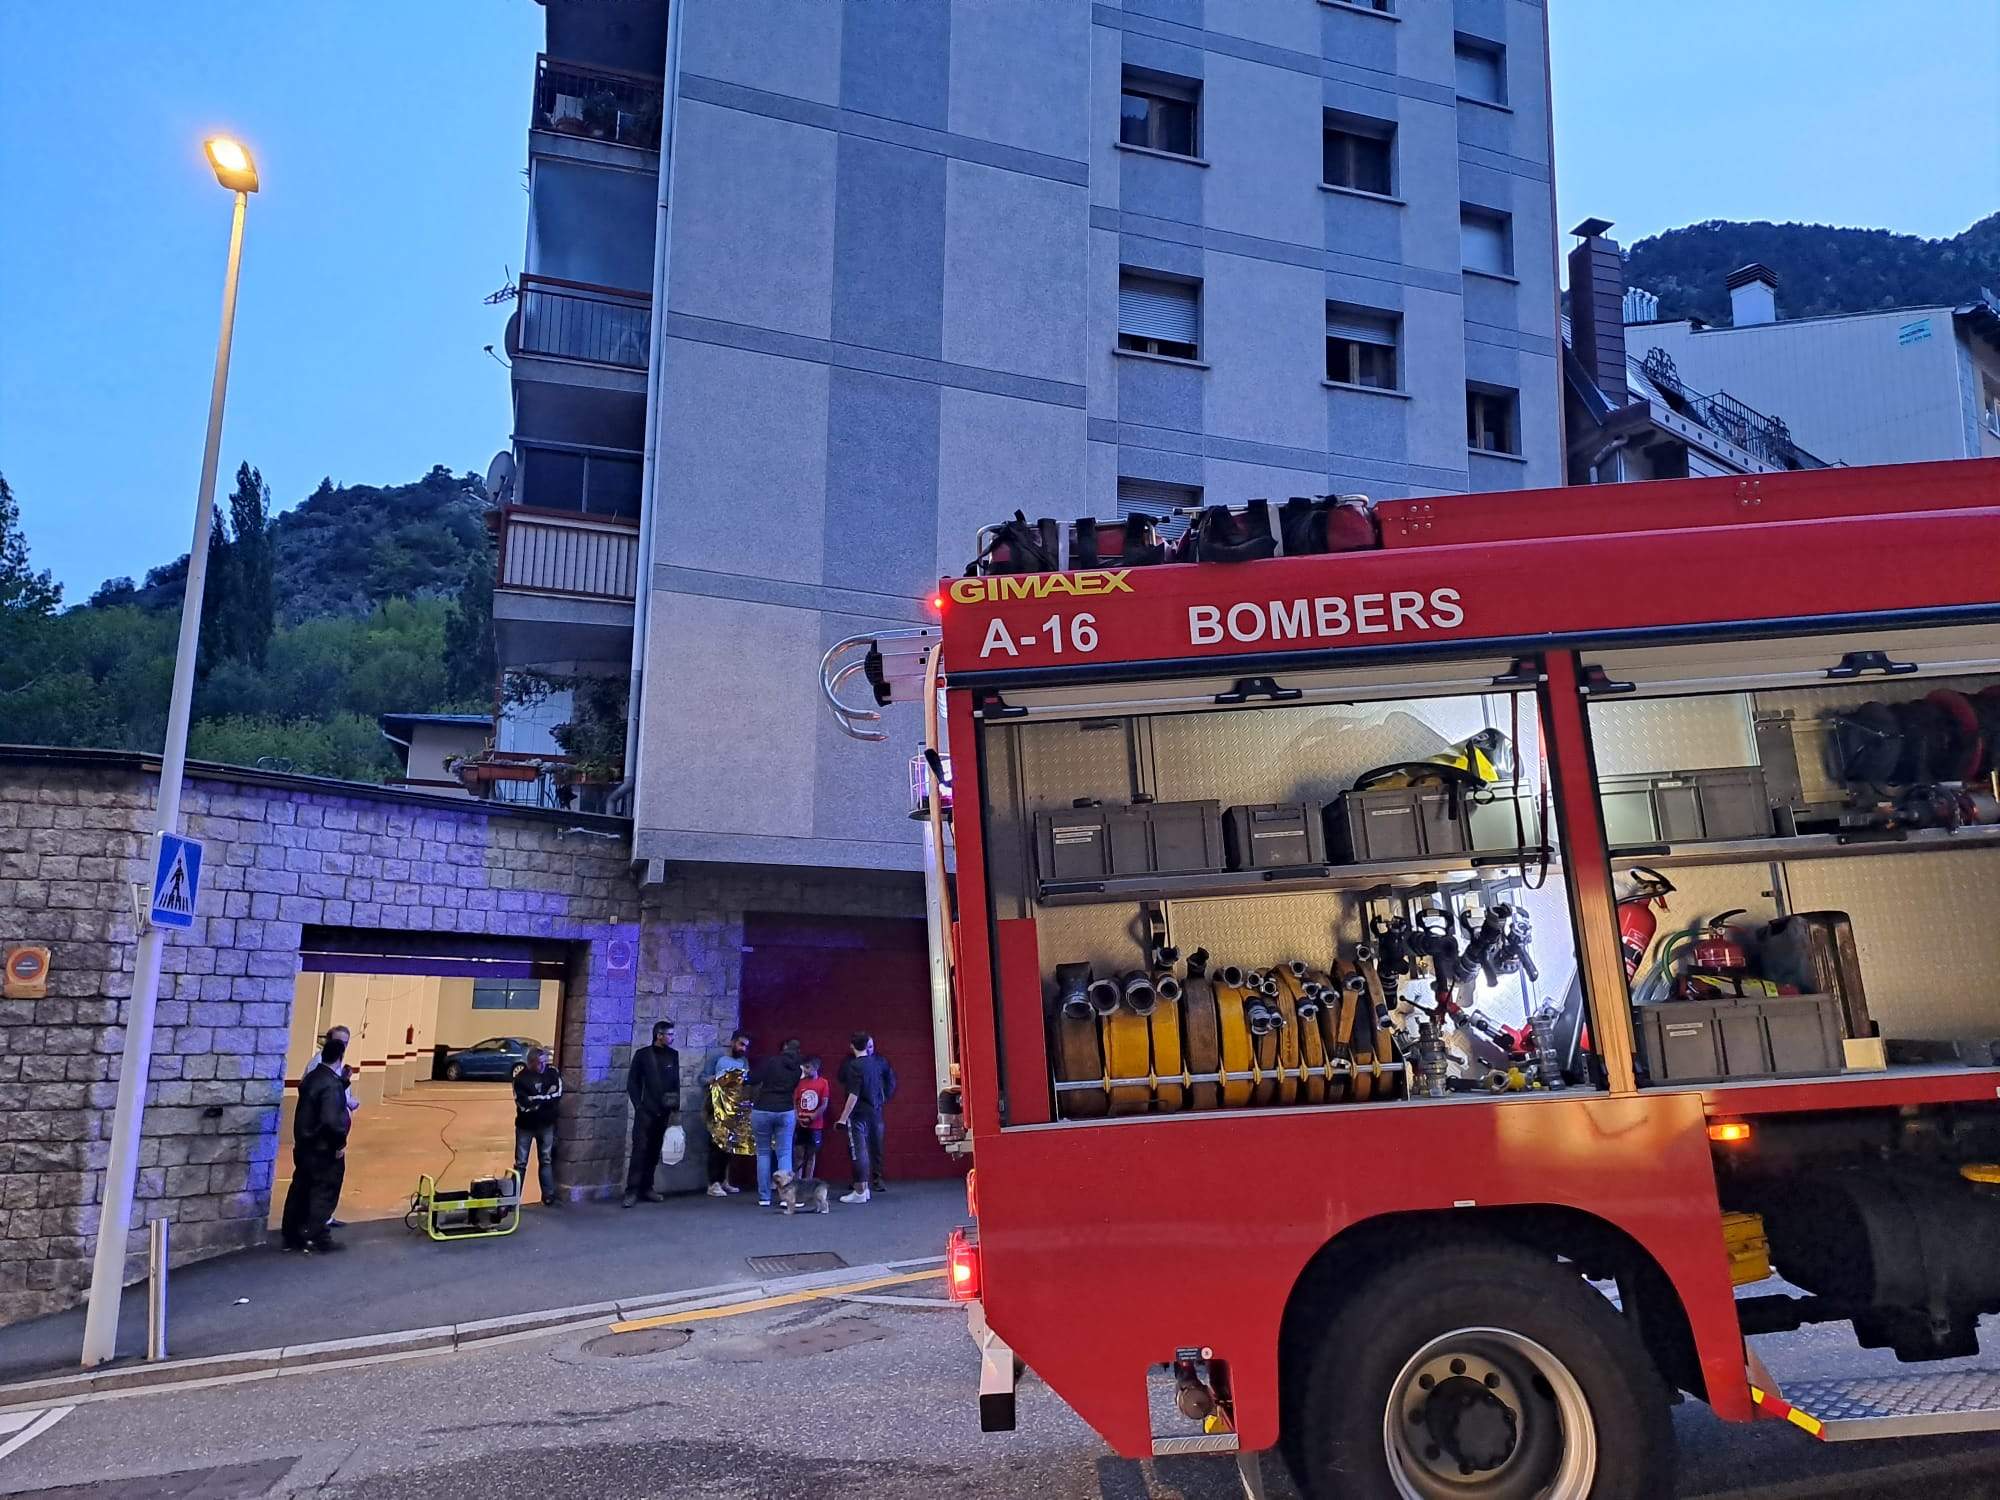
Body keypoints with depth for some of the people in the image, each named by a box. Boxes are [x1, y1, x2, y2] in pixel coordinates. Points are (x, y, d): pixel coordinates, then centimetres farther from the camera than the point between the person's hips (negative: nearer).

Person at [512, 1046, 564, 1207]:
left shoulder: (552, 1073, -6)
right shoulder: (520, 1078, -15)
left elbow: (558, 1093, -16)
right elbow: (523, 1105, -23)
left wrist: (535, 1099, -21)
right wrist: (546, 1097, -20)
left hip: (546, 1124, 3)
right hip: (525, 1125, -3)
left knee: (546, 1161, 13)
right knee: (520, 1163, 5)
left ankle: (549, 1196, 21)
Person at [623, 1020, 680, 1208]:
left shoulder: (673, 1055, 10)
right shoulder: (642, 1054, 0)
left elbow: (676, 1083, 13)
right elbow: (632, 1082, 1)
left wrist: (675, 1108, 7)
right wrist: (638, 1105, -6)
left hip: (663, 1112, 4)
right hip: (645, 1110, -4)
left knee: (654, 1151, 6)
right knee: (640, 1149, -8)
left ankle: (646, 1188, 14)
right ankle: (632, 1191, -6)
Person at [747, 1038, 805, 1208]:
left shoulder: (769, 1061, -4)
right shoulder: (798, 1070, 7)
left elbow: (753, 1082, -10)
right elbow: (794, 1093, 11)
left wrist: (753, 1101, 6)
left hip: (762, 1110, -1)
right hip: (786, 1112, 2)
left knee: (763, 1153, 9)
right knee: (784, 1154, 5)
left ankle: (764, 1197, 9)